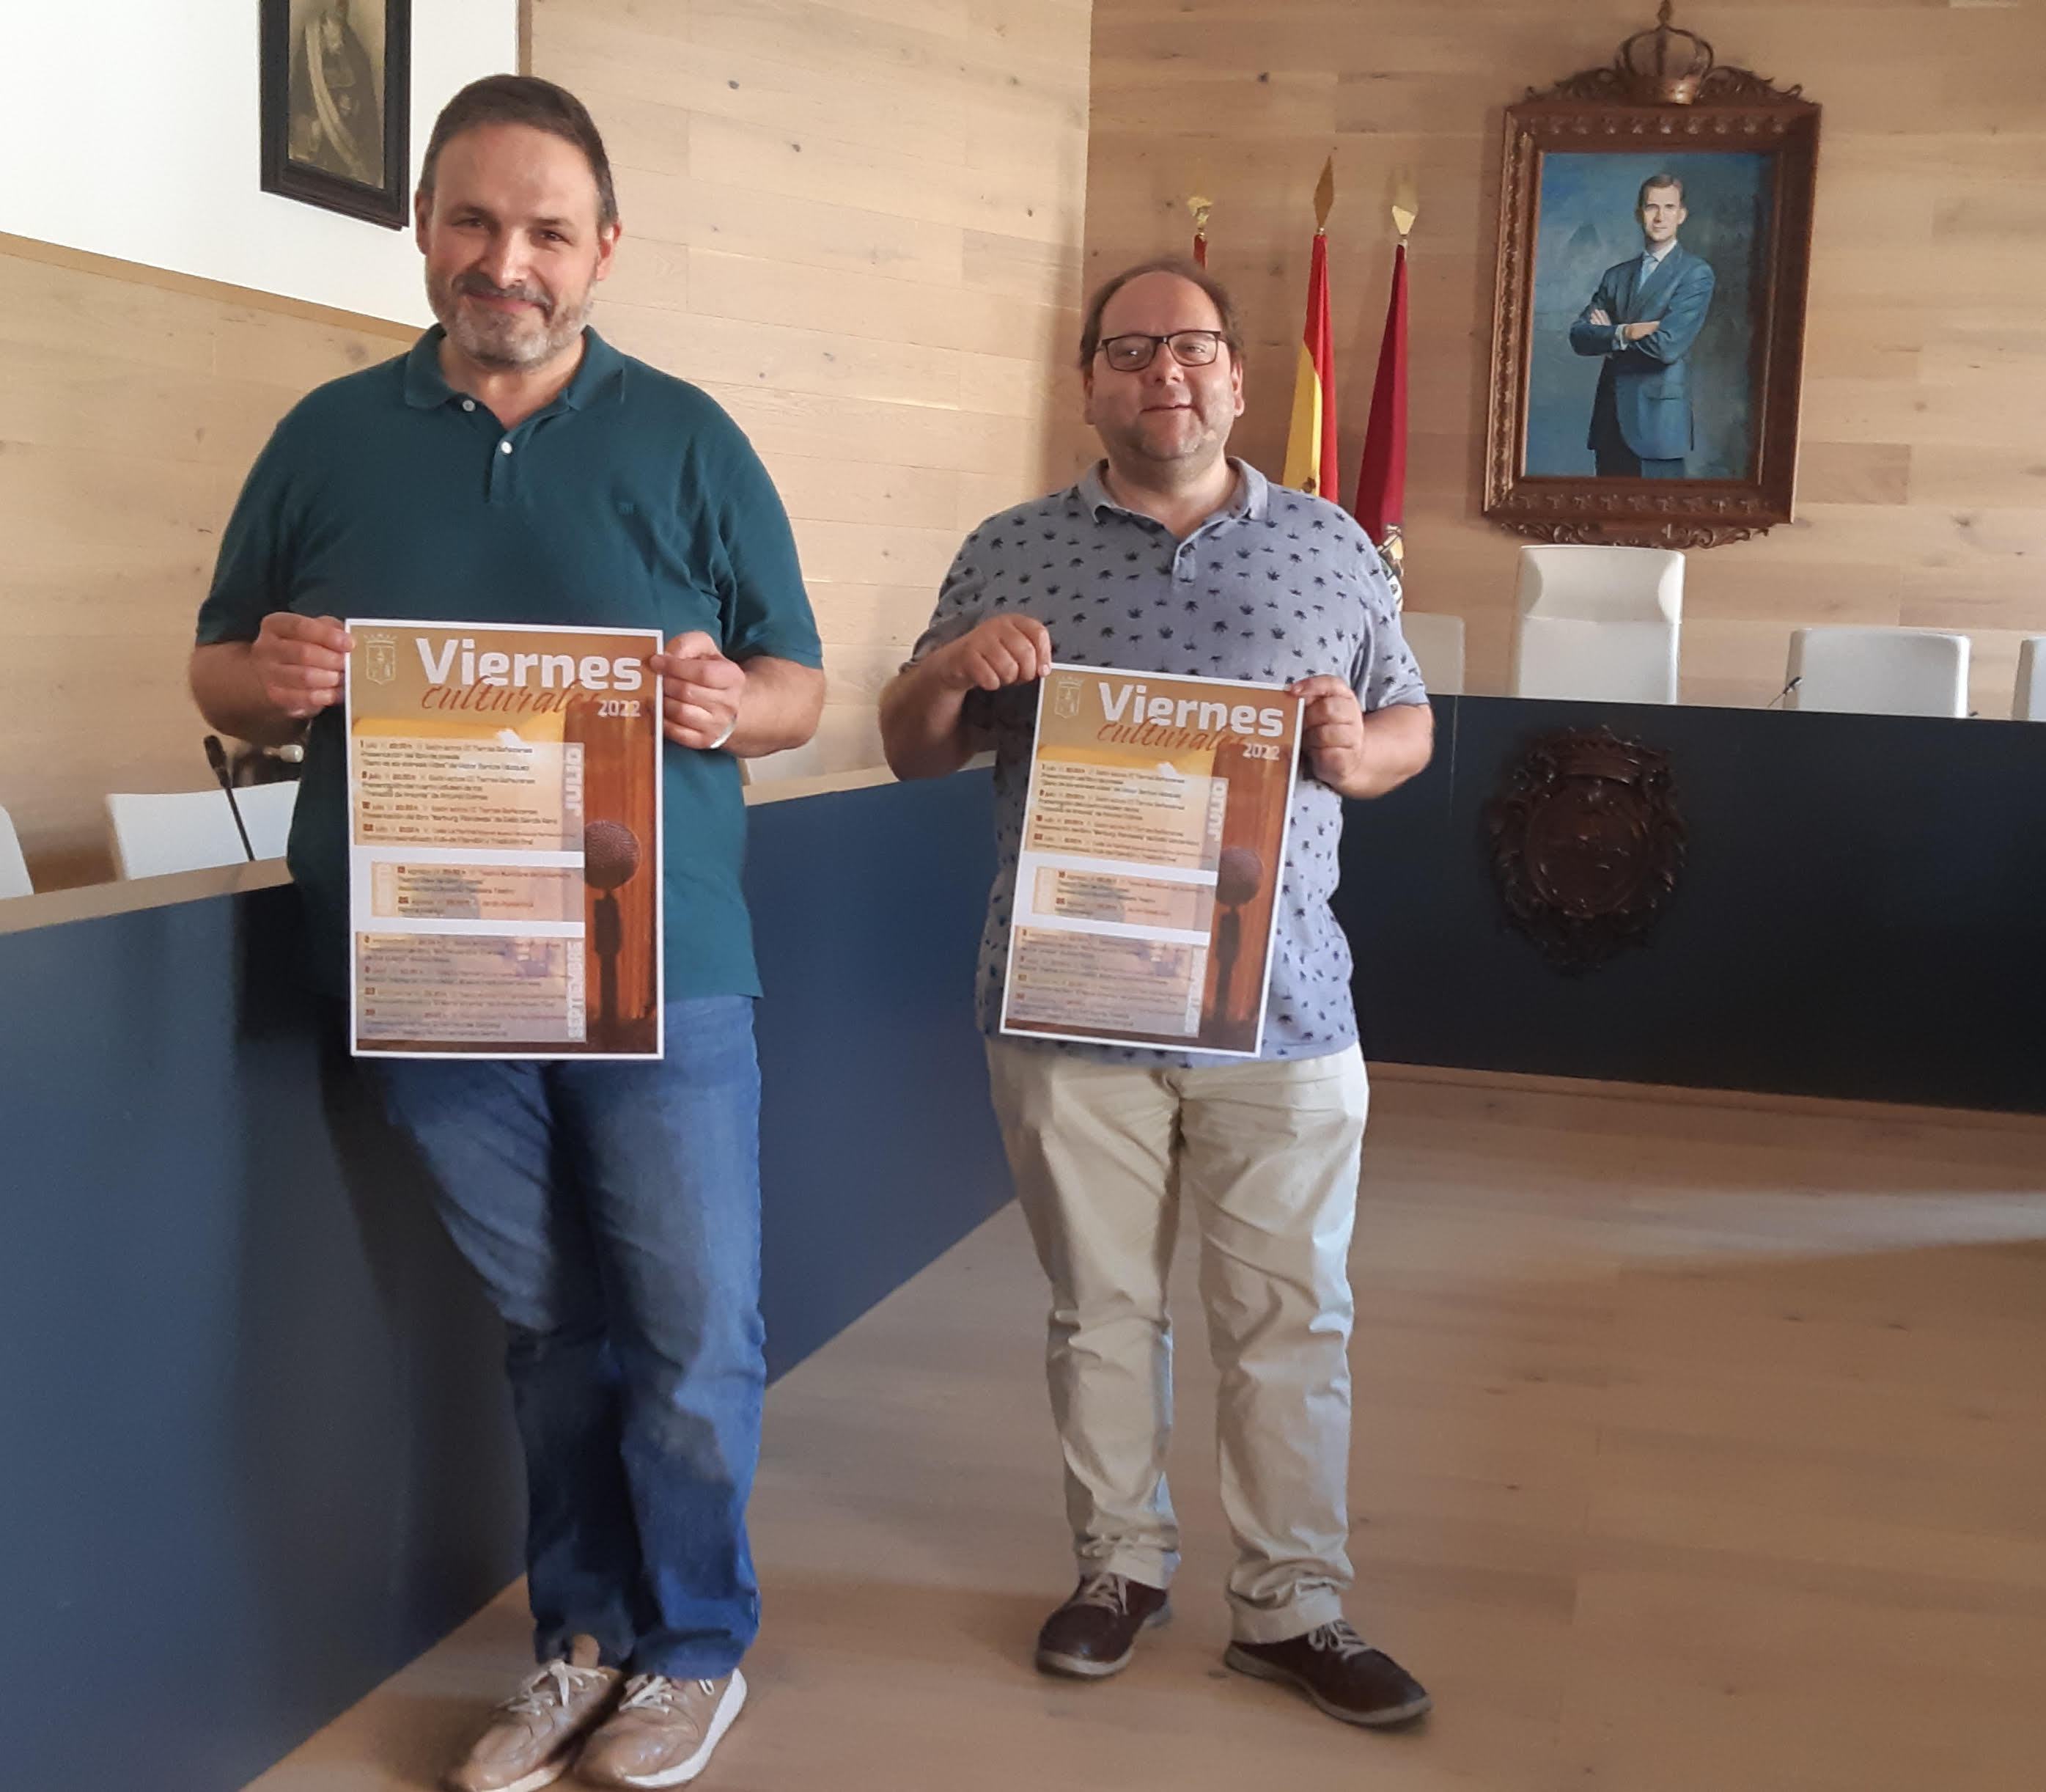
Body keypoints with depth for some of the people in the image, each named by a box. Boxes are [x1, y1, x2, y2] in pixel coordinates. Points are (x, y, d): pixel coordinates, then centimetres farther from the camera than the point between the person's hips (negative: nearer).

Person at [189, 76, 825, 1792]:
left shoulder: (686, 441, 3)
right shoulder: (331, 438, 8)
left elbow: (800, 686, 4)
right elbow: (220, 674, 11)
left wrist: (728, 705, -20)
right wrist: (267, 679, -13)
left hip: (661, 973, -1)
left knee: (692, 1328, 7)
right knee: (547, 1325, 15)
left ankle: (694, 1643, 26)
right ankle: (585, 1636, 31)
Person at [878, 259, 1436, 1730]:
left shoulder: (1332, 546, 7)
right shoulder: (1011, 553, 5)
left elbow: (1412, 728, 12)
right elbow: (913, 754, 7)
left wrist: (1356, 750, -11)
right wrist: (953, 667, -14)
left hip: (1280, 1008, 1)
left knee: (1292, 1318, 6)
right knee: (1102, 1308, 11)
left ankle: (1293, 1604, 21)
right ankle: (1122, 1566, 29)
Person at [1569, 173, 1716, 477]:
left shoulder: (1696, 274, -2)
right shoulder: (1617, 275, 16)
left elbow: (1669, 346, -14)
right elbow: (1579, 336, 3)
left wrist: (1609, 334, -1)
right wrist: (1625, 333, -14)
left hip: (1658, 420, -5)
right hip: (1610, 419, 5)